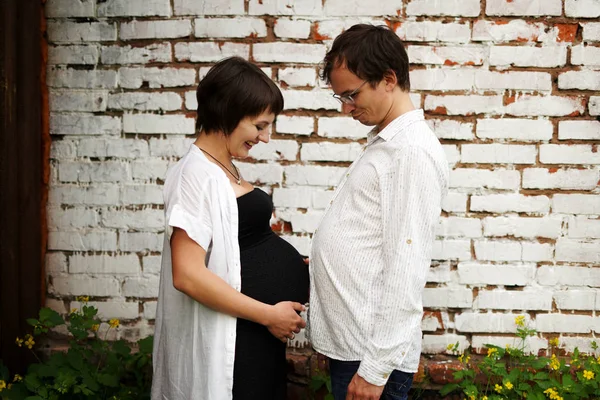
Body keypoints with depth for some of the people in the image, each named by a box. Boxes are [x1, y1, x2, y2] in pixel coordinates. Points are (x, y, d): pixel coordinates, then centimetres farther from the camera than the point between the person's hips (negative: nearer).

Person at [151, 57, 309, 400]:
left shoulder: (225, 169, 10)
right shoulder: (198, 174, -18)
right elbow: (188, 274, -25)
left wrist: (292, 266, 7)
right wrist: (269, 314, -20)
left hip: (258, 333, 9)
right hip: (233, 337, -9)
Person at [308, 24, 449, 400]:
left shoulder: (413, 151, -17)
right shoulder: (384, 142, 12)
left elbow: (404, 270, -21)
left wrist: (376, 367, -21)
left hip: (371, 349, -9)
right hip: (348, 340, 9)